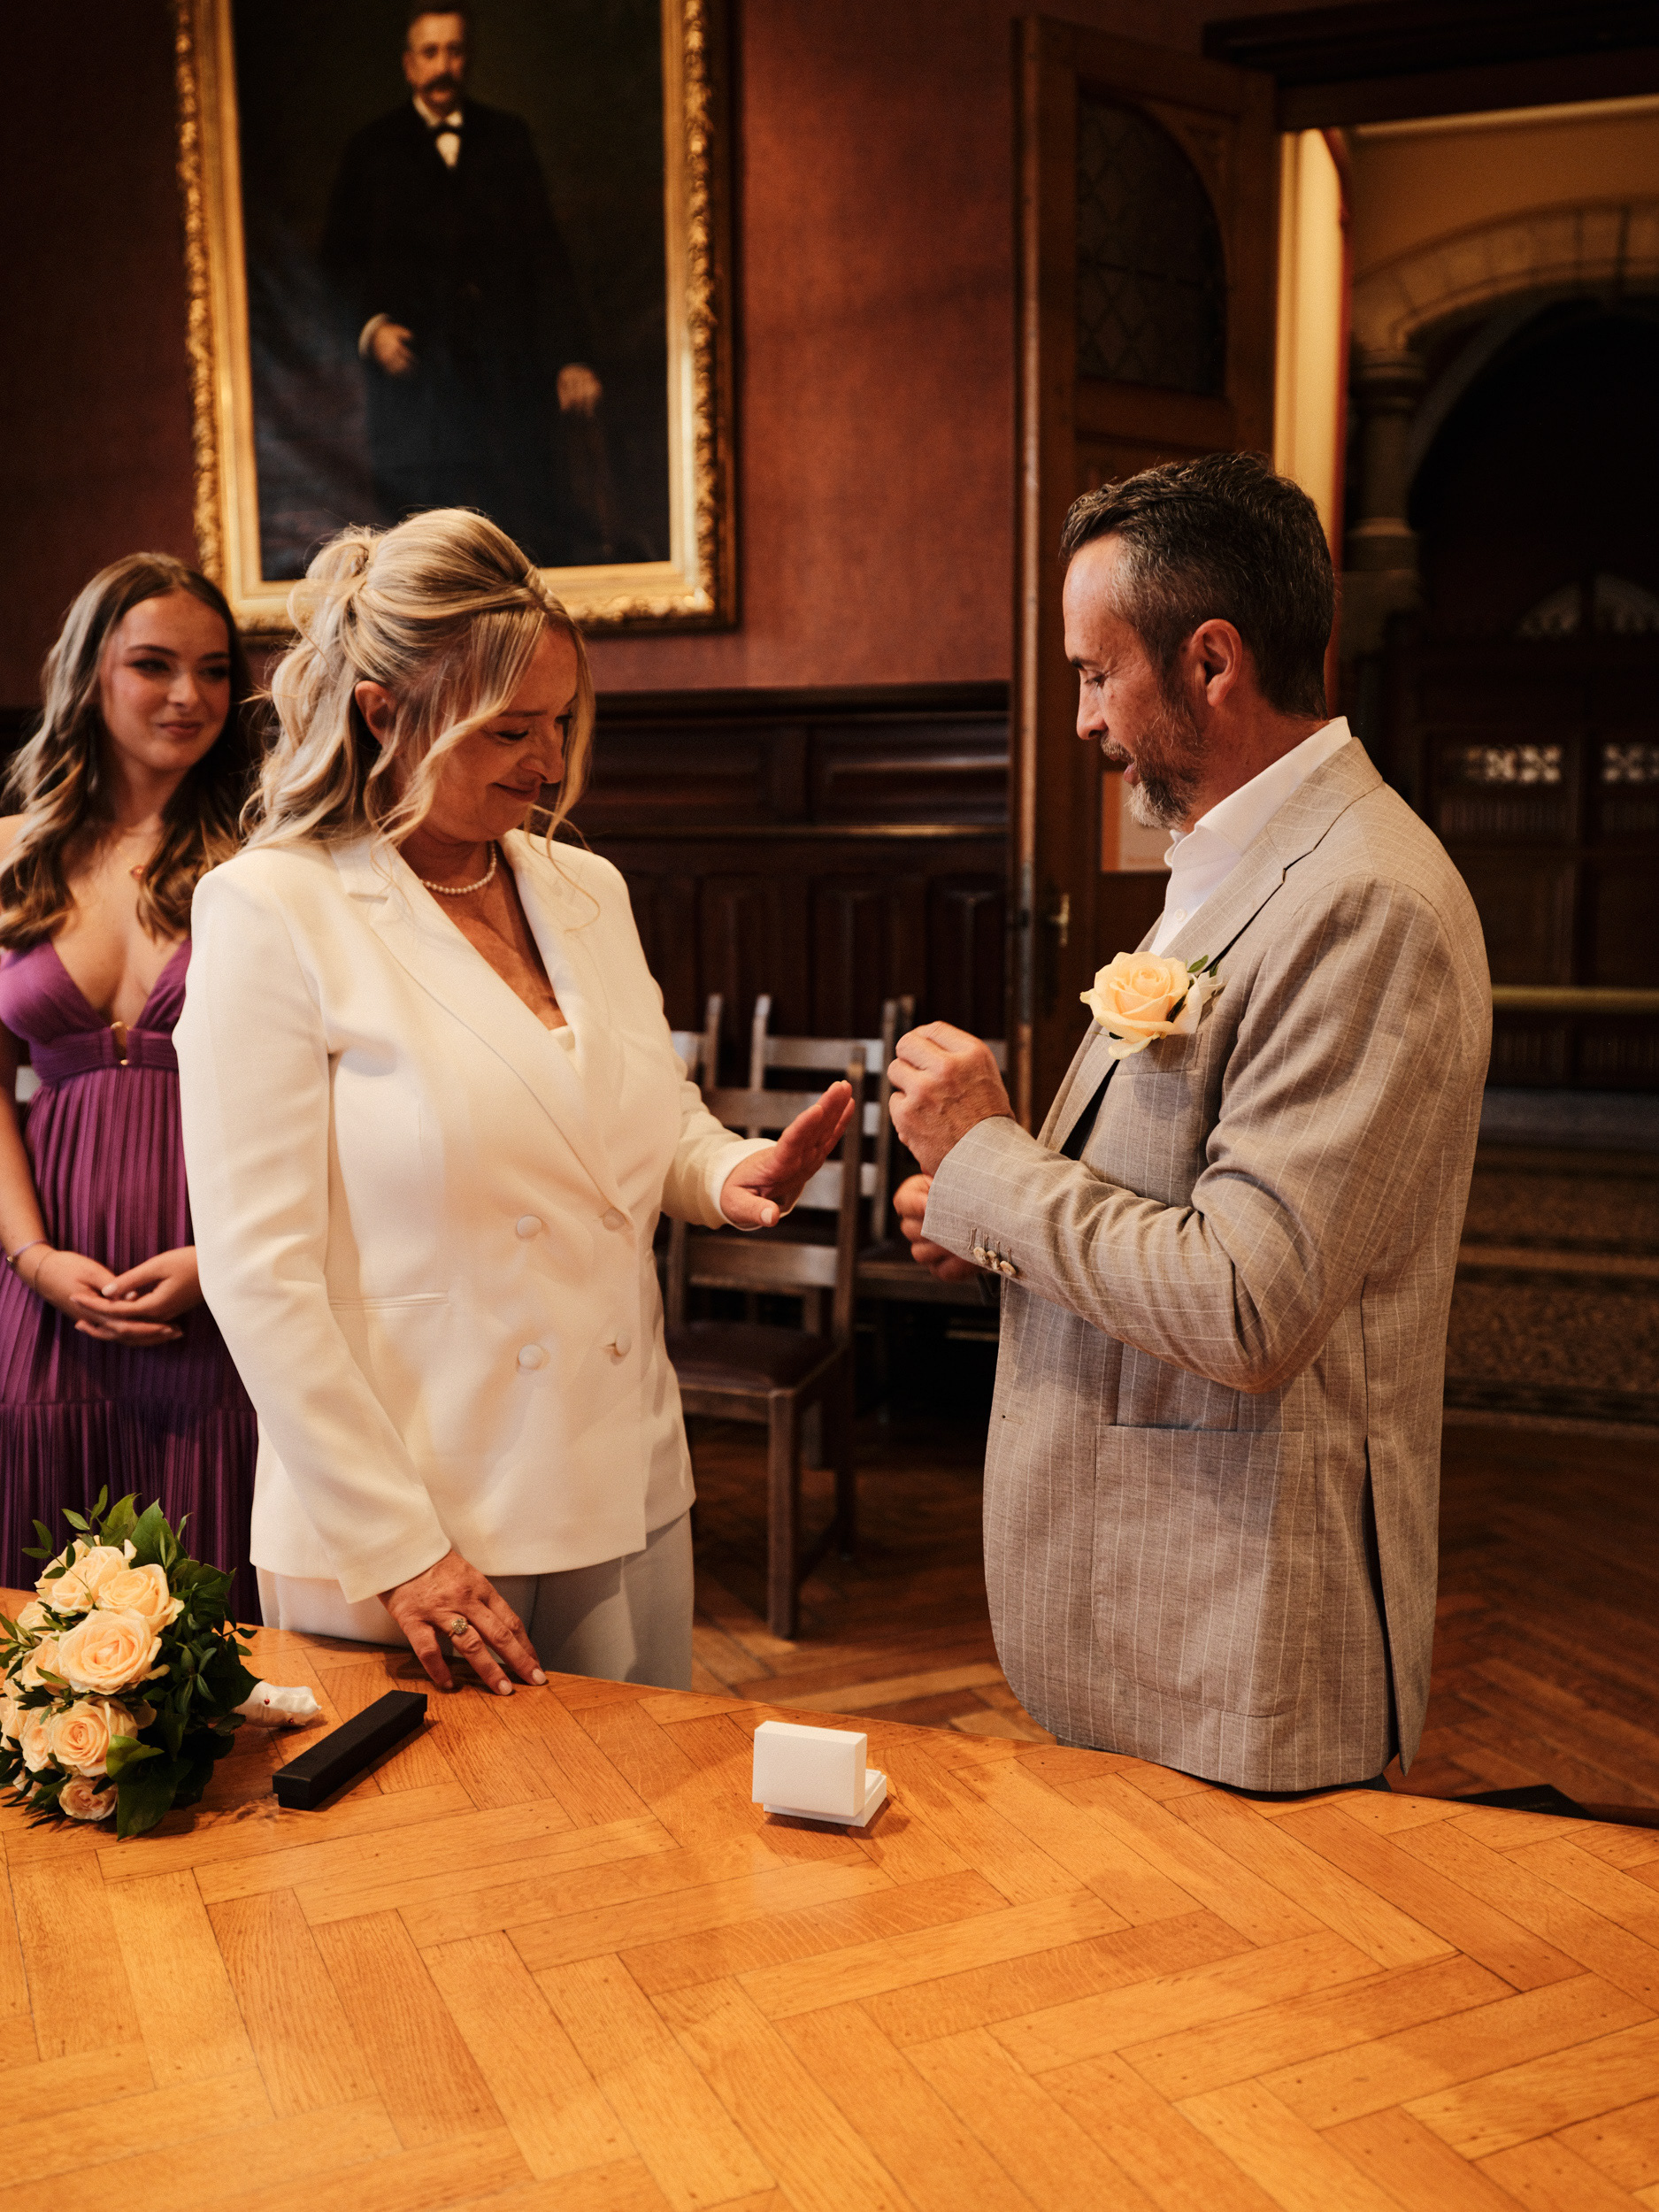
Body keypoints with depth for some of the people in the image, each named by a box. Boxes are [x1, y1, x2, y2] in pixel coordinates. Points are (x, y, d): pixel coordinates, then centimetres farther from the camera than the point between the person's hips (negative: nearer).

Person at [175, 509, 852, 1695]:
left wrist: (734, 1172, -5)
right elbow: (258, 1269, -13)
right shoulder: (271, 911, -9)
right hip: (398, 1526, -5)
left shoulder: (587, 889, 8)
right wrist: (391, 1545, -15)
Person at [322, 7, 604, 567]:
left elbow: (544, 252, 10)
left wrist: (570, 357, 1)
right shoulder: (372, 151, 12)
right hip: (417, 367, -1)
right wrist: (371, 323, -8)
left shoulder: (508, 138, 15)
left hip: (506, 363, 1)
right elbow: (341, 254, 12)